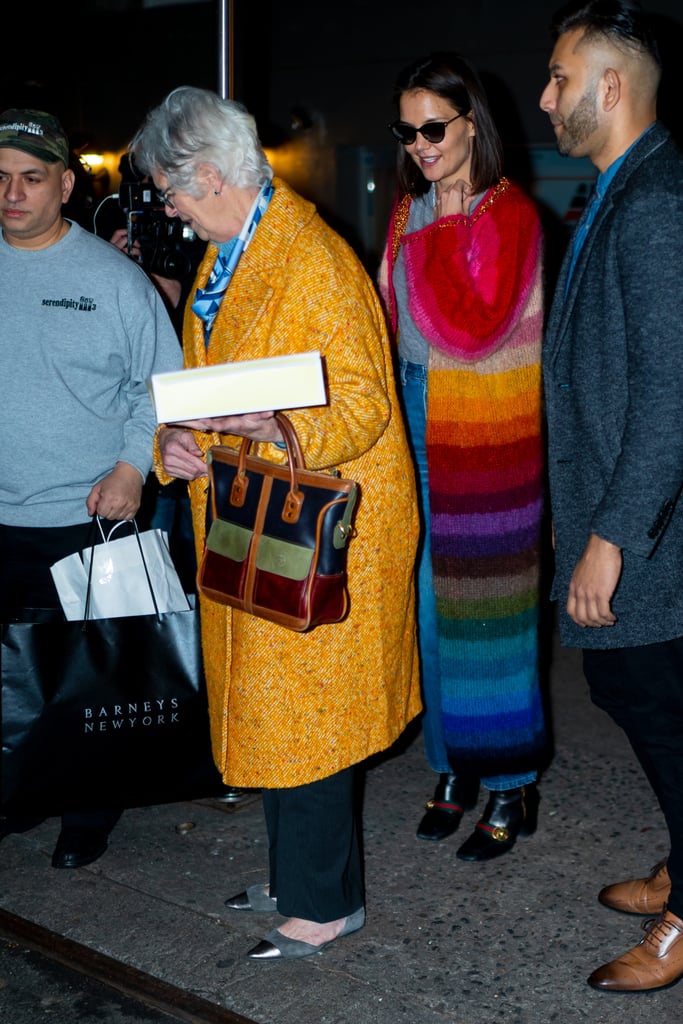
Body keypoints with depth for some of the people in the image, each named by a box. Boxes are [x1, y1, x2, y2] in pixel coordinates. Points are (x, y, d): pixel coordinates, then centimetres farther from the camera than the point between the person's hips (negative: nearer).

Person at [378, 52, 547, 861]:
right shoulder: (407, 214, 12)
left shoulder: (510, 215, -9)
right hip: (414, 427, 7)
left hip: (484, 439, -6)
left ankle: (512, 787, 14)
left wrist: (439, 233, -15)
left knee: (483, 607, -1)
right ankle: (454, 769, 25)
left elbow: (475, 326, -20)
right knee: (429, 604, 11)